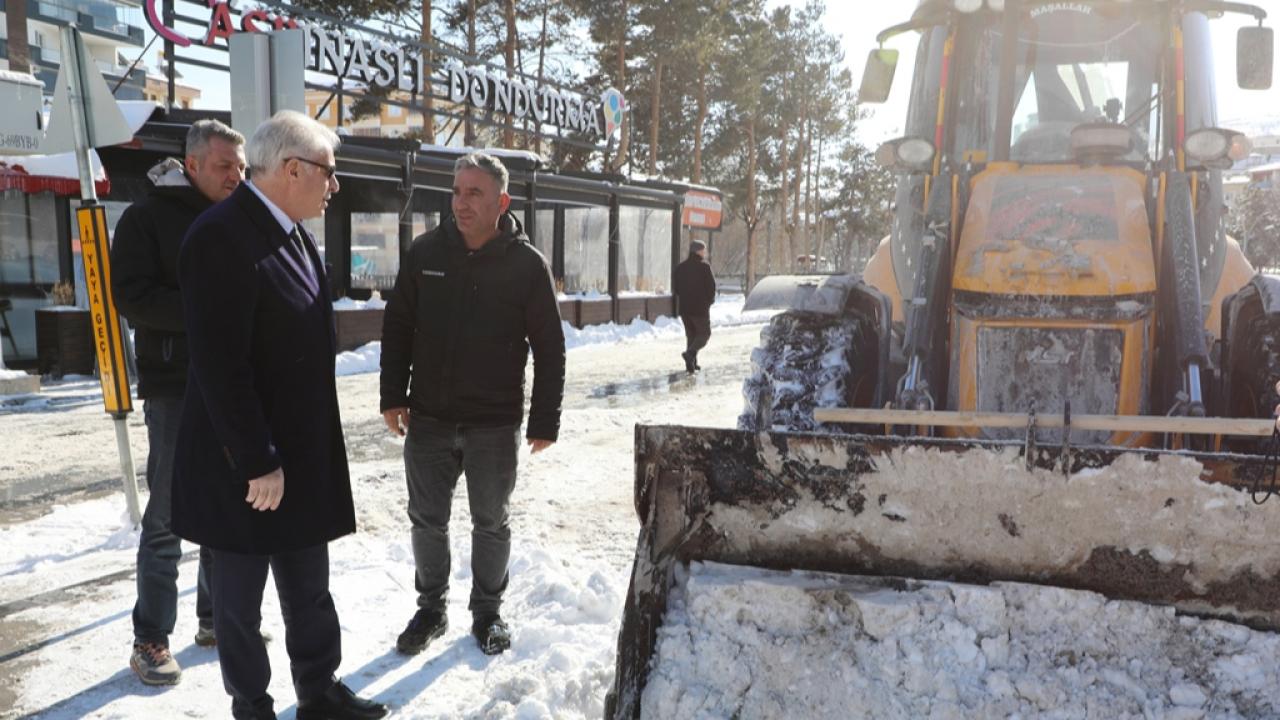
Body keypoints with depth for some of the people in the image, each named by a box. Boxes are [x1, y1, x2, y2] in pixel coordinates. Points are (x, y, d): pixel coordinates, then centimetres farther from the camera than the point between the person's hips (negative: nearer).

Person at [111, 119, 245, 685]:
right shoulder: (148, 217, -5)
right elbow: (130, 294, -14)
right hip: (175, 388, -5)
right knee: (168, 516, 0)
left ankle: (217, 617, 26)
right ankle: (150, 640, 12)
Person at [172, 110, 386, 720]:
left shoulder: (293, 233, 8)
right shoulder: (221, 237, -21)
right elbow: (220, 366, -24)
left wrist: (313, 450, 15)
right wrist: (257, 462, -21)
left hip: (304, 452, 9)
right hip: (245, 463, -9)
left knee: (309, 588, 20)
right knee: (240, 597, 11)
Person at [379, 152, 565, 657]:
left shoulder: (527, 264, -7)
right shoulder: (426, 253, 0)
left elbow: (549, 349, -4)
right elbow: (398, 327, 8)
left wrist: (544, 421, -6)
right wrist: (393, 396, 2)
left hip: (495, 425, -2)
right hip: (429, 419, 3)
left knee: (491, 523, 12)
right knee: (427, 520, 13)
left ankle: (487, 611, 31)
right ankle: (431, 608, 32)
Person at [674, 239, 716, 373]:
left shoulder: (680, 267, 8)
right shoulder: (704, 266, -10)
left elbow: (677, 288, 10)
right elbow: (712, 285, -11)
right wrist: (709, 300, 4)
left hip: (684, 307, 6)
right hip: (700, 307, -5)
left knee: (690, 335, 14)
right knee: (704, 333, 5)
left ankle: (691, 364, 9)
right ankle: (690, 353, -19)